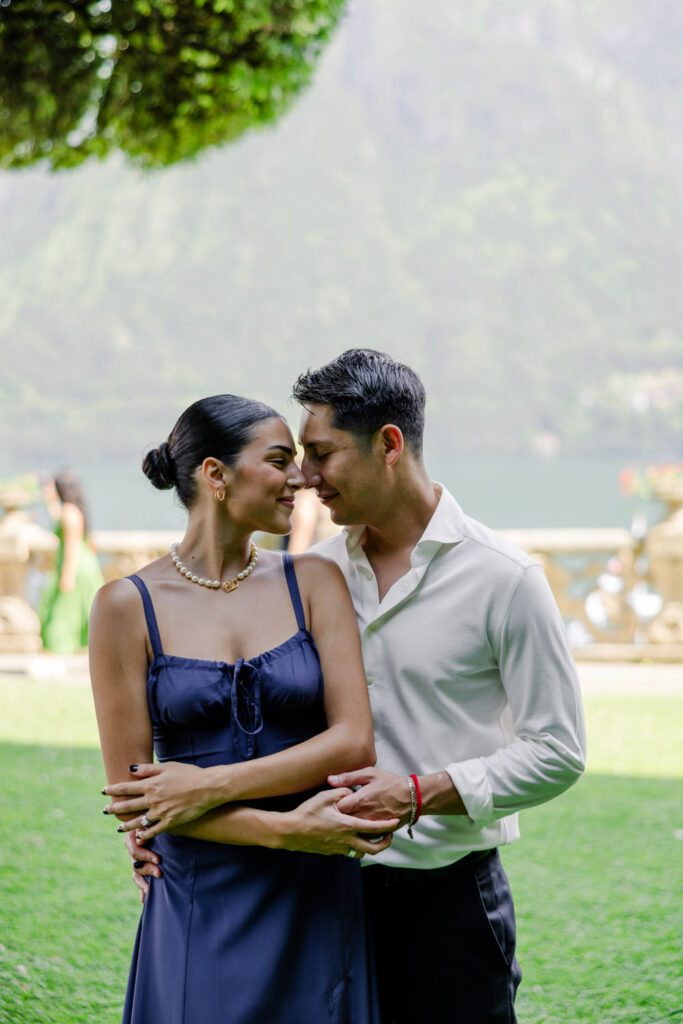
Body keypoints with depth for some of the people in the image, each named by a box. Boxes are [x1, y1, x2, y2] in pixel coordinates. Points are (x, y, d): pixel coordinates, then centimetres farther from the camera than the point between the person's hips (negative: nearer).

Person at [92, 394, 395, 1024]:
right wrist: (282, 830, -15)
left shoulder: (313, 582, 4)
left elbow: (354, 743, -6)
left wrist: (206, 785, -14)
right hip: (201, 901, -2)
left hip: (318, 902, 2)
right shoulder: (128, 606, -3)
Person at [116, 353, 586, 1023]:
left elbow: (557, 752, -8)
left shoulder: (503, 579, -9)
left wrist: (420, 793, -19)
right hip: (336, 887, 4)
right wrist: (168, 802, -2)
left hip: (451, 892, -4)